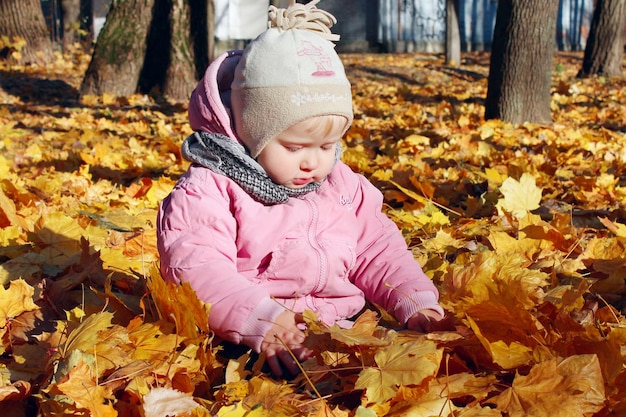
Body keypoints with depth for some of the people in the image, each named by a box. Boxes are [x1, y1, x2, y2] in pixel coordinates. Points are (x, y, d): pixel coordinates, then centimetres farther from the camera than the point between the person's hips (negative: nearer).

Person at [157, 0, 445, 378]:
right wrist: (260, 320, -32)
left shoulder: (344, 185, 16)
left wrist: (415, 302, 3)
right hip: (252, 344, -5)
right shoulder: (209, 190, -5)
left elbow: (377, 250, 21)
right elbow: (196, 268, -17)